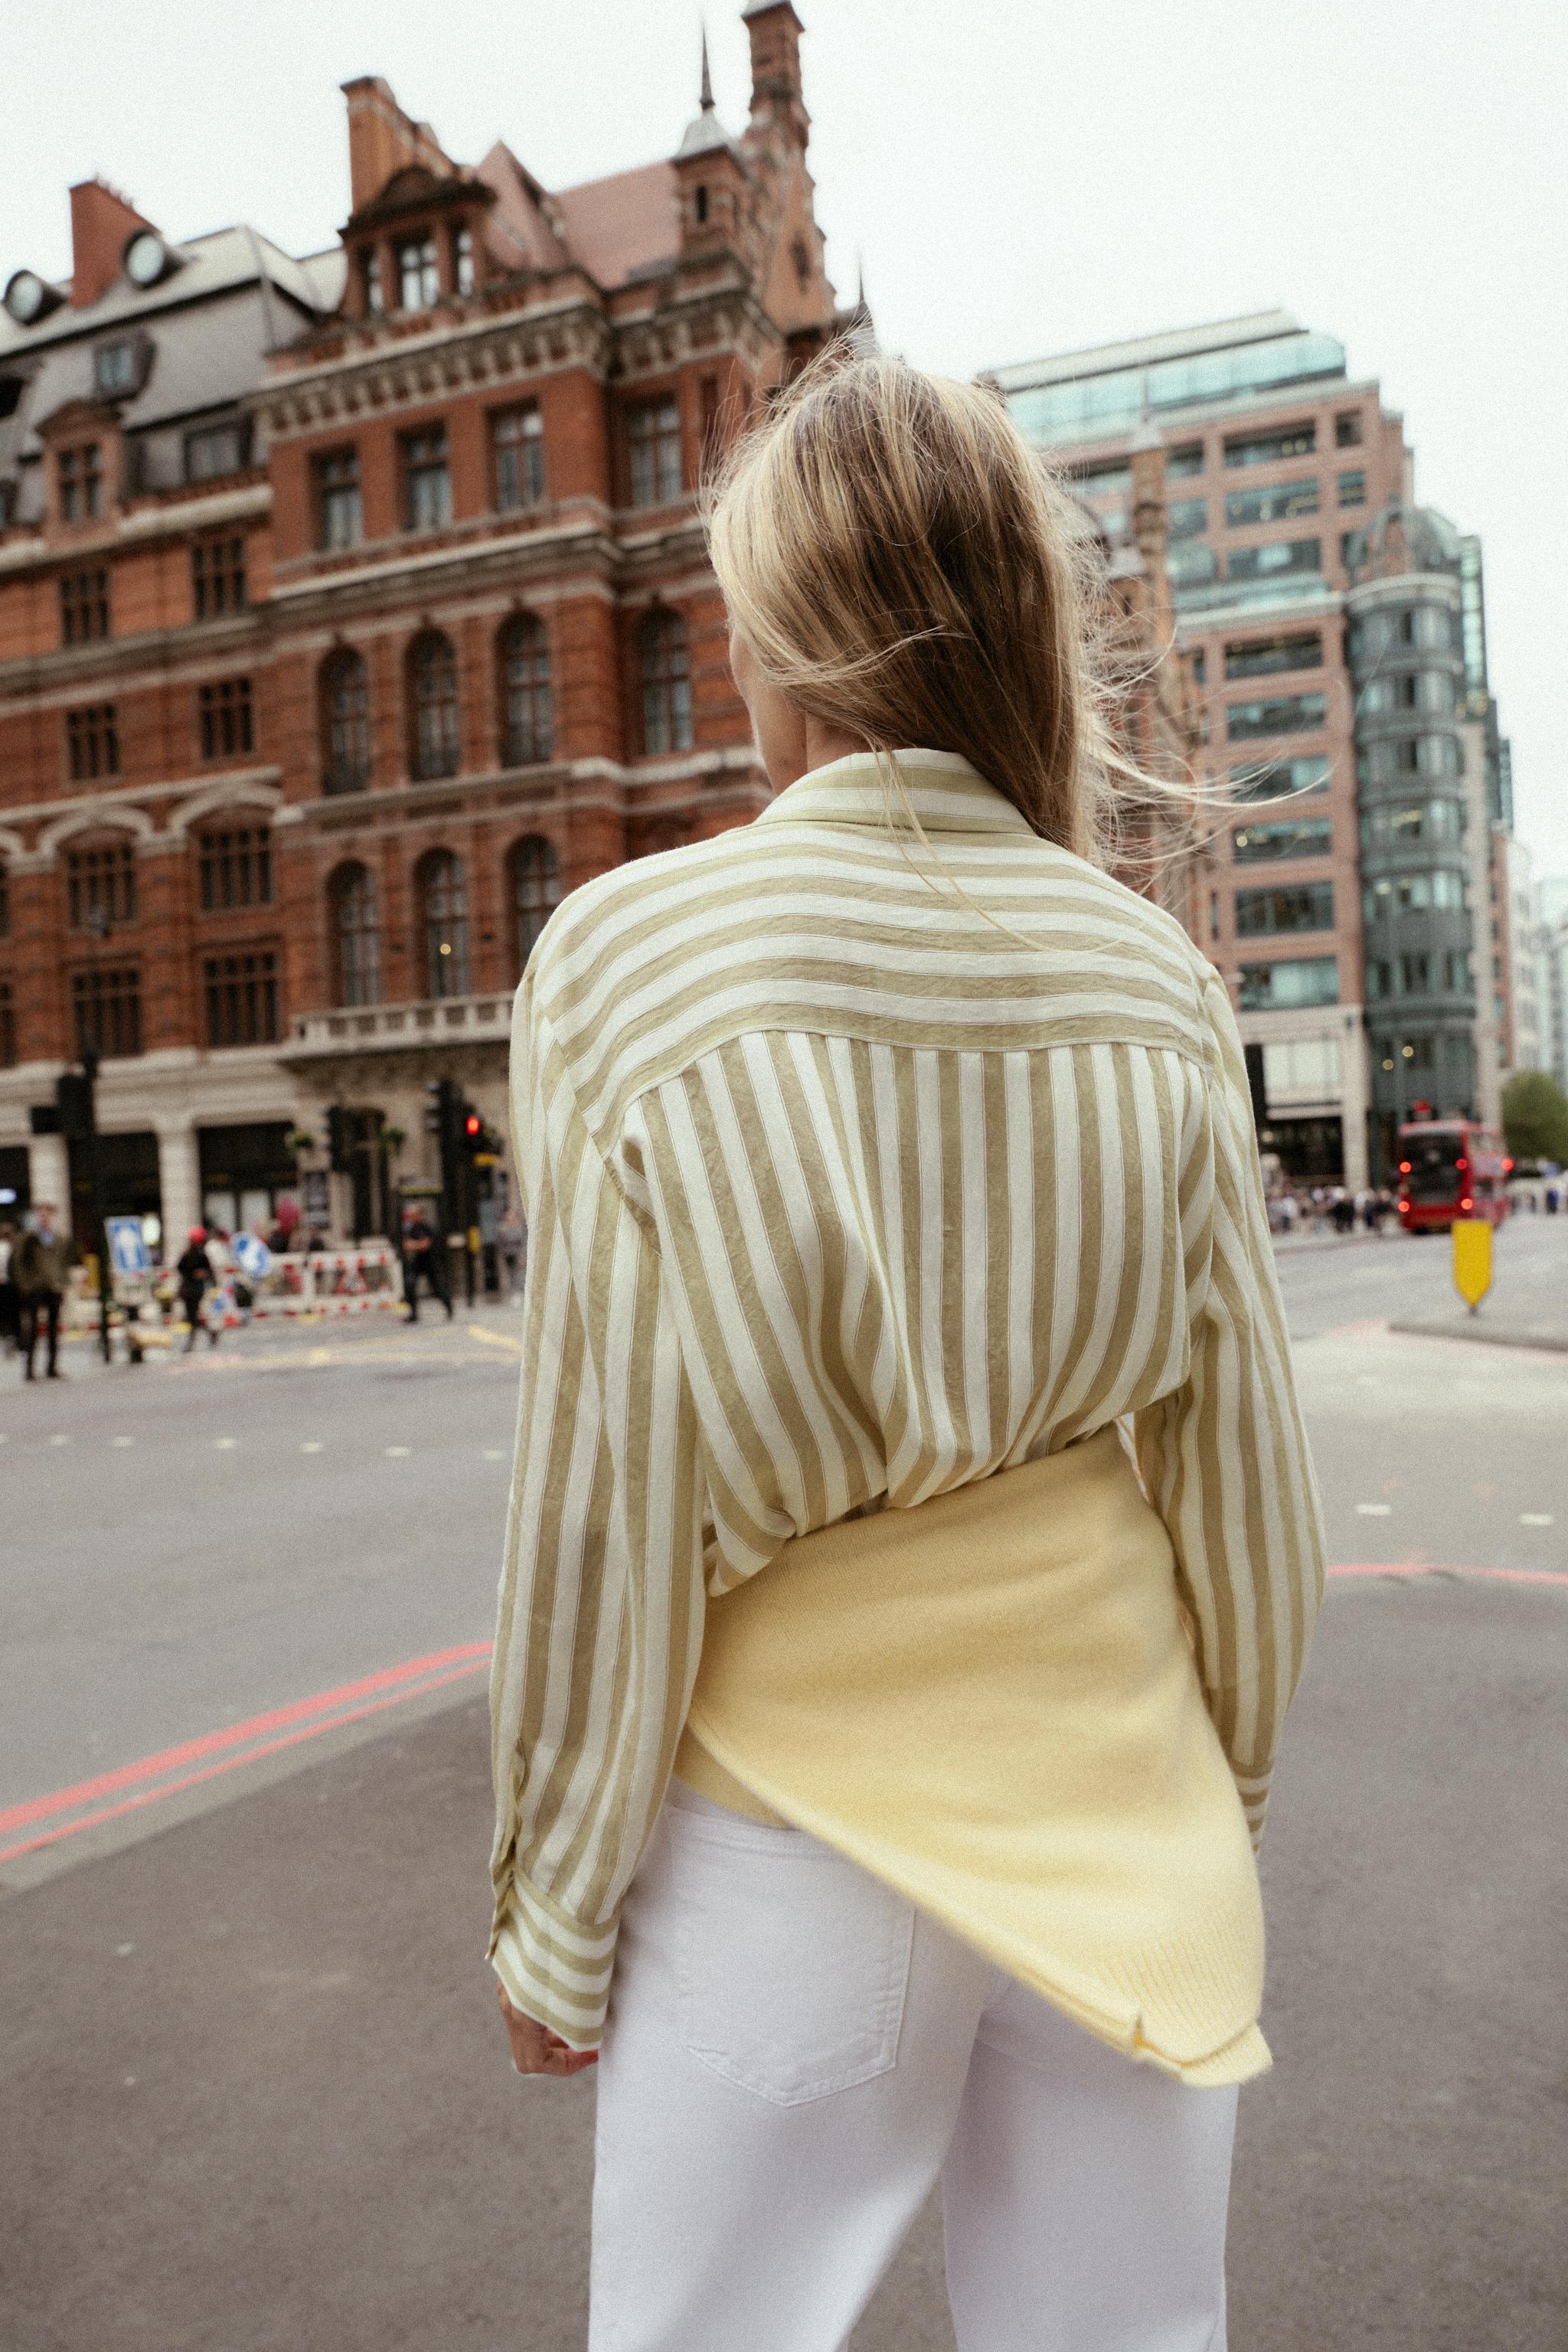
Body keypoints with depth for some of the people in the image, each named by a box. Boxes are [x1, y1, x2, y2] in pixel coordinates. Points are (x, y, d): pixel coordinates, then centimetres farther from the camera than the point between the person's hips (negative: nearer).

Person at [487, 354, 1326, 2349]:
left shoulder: (625, 962, -15)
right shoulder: (1149, 975, -6)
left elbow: (605, 1515, -13)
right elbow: (1239, 1466, 0)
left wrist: (552, 1918, 1)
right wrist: (1226, 1794, 16)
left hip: (791, 1845, -2)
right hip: (1116, 1810, 3)